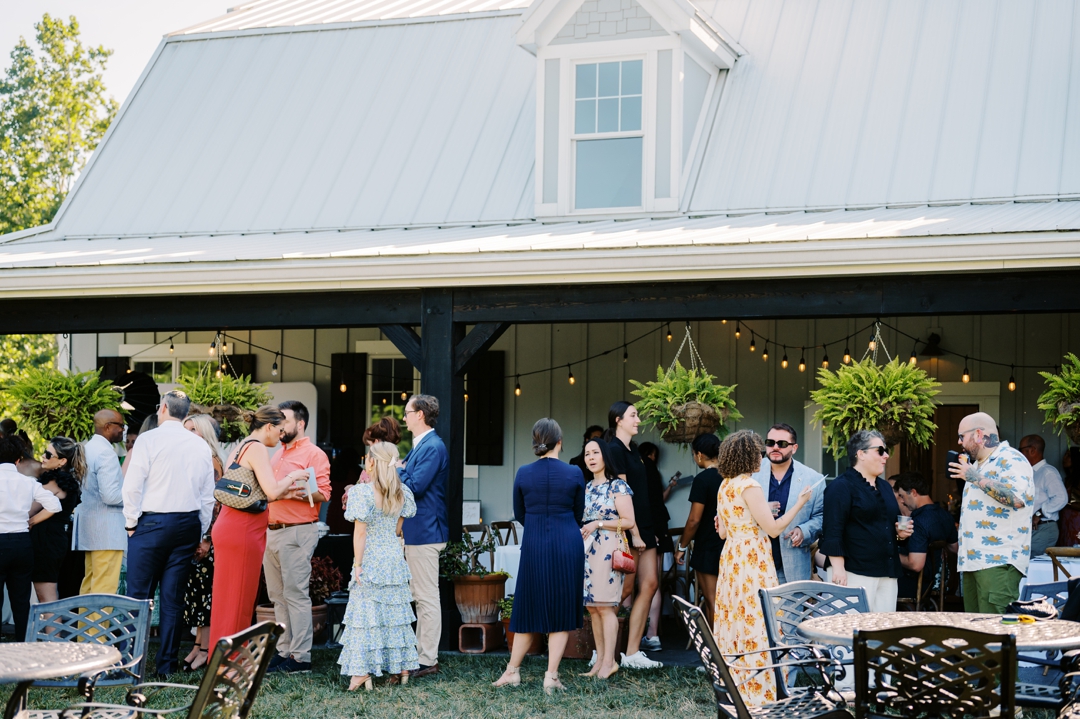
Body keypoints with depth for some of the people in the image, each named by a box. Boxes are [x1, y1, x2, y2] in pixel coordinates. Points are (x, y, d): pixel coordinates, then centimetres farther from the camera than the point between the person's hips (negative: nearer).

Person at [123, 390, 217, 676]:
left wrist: (131, 522, 2)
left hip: (153, 522, -4)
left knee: (139, 593, -1)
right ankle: (167, 664, 8)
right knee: (174, 597, 6)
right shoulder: (201, 446, 9)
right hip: (188, 523, 4)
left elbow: (132, 486, -9)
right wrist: (200, 533, 18)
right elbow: (208, 495, 12)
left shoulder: (148, 439, -6)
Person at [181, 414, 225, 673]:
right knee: (194, 589, 9)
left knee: (205, 589, -5)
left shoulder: (211, 462, -9)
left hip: (204, 536, -8)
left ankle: (205, 650, -2)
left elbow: (215, 503, -14)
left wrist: (206, 538, -18)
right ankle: (198, 644, 15)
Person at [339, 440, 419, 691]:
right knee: (396, 612, 12)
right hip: (395, 558, 5)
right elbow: (398, 528, 9)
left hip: (370, 560, -5)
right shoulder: (402, 492, 2)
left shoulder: (362, 492, -15)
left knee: (366, 613, -1)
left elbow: (361, 532, -16)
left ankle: (362, 671, -3)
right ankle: (402, 667, 17)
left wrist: (357, 564, -11)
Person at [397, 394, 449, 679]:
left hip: (424, 531, -11)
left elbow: (414, 487, -22)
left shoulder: (432, 447, -16)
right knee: (421, 597, 16)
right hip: (417, 530, 11)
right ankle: (422, 653, 23)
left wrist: (395, 470, -9)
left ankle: (428, 661, -2)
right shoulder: (421, 445, 16)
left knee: (427, 597, -6)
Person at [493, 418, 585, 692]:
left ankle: (513, 671, 18)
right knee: (561, 611, 6)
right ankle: (551, 677, 4)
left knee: (530, 608, 13)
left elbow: (519, 514, 10)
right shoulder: (574, 474, -4)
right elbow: (578, 514, 9)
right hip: (567, 546, -1)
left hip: (534, 546, 1)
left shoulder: (523, 474, -2)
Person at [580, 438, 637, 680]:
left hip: (608, 549, -7)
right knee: (592, 606, 6)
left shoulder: (617, 486, -5)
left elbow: (628, 521, -10)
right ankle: (600, 660, 10)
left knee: (605, 606, -9)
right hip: (587, 549, 7)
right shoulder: (586, 488, 16)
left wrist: (598, 524, -14)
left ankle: (609, 661, -5)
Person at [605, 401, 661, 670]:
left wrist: (649, 530, 15)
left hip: (644, 525, 9)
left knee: (650, 584, 4)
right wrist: (632, 531, -19)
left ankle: (632, 653, 6)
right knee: (626, 587, -5)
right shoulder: (615, 449, -11)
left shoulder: (632, 450, 17)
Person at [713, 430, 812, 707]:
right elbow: (773, 528, -16)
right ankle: (758, 692, -2)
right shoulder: (749, 486, -15)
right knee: (756, 626, -5)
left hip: (731, 559, 9)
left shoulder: (725, 486, 11)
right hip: (753, 563, -9)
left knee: (735, 622, 13)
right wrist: (799, 503, -6)